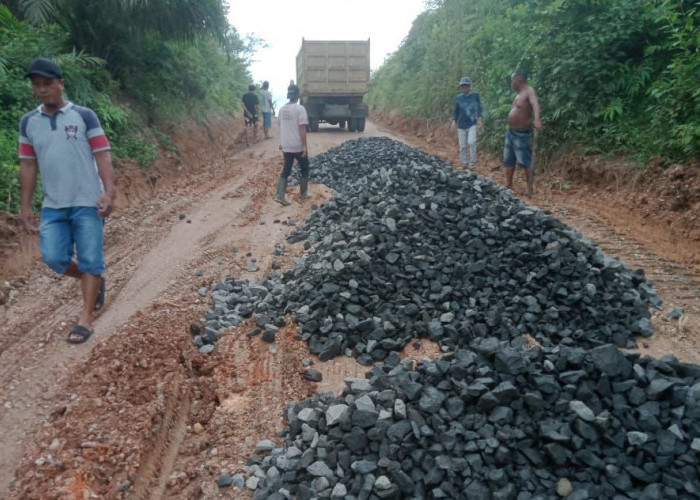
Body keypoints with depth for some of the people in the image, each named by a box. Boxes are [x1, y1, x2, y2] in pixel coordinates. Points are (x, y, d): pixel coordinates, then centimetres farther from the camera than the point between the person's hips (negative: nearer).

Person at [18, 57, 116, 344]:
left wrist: (109, 192, -18)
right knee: (53, 258, 1)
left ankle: (85, 319, 10)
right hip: (52, 206, 4)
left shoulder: (84, 116, -4)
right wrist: (25, 206, 8)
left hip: (87, 203, -4)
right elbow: (27, 165, 11)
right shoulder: (28, 122, 8)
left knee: (90, 260, -1)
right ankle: (94, 282, 30)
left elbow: (102, 157, -6)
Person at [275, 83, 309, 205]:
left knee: (286, 170, 10)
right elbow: (302, 129, -18)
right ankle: (303, 194, 21)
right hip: (298, 146, -5)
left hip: (286, 146, 5)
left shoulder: (282, 109, 6)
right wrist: (305, 146, -16)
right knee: (304, 169, 14)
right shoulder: (300, 108, -14)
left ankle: (280, 195, -3)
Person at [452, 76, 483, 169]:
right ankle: (464, 163, 17)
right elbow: (456, 111, 10)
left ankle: (472, 162, -7)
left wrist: (480, 118, -16)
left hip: (472, 124, -2)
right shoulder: (458, 98, 2)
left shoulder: (475, 95, -2)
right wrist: (456, 123, 10)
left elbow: (479, 107, -2)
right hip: (461, 125, 2)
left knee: (472, 142, -21)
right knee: (462, 146, 5)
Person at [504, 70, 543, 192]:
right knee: (508, 160, 15)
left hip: (522, 134, -9)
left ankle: (530, 188, 2)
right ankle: (508, 185, 25)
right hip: (511, 132, 9)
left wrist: (536, 120, -52)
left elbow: (535, 104, -34)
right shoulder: (519, 94, 12)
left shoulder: (529, 91, -16)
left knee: (524, 161, -7)